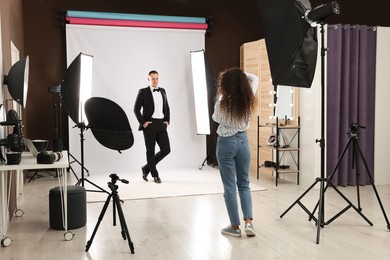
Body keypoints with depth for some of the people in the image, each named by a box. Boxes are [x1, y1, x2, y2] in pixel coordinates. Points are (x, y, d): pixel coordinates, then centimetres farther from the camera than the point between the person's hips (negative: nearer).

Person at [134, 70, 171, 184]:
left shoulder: (163, 91, 14)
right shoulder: (143, 92, -1)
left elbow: (166, 107, 22)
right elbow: (136, 109, -3)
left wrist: (167, 120, 11)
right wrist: (143, 122, -9)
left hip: (161, 124, 5)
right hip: (149, 124, -5)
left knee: (166, 149, 1)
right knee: (150, 151, 2)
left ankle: (147, 168, 19)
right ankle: (155, 175, 17)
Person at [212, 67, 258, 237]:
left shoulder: (222, 103, -18)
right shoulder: (248, 100, -5)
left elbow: (216, 118, 4)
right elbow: (255, 78, 13)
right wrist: (239, 74, 4)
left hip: (226, 143, -4)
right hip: (243, 140, 4)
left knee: (229, 186, 4)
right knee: (244, 184, 15)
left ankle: (235, 226, 10)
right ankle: (248, 222, 3)